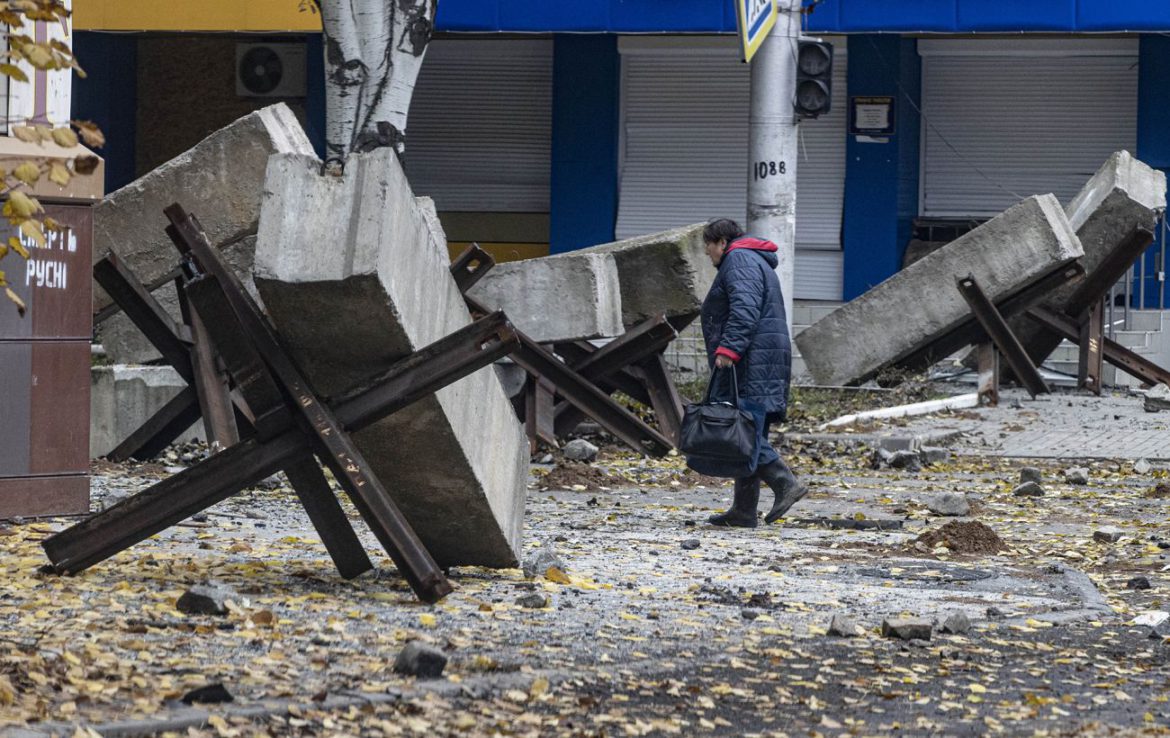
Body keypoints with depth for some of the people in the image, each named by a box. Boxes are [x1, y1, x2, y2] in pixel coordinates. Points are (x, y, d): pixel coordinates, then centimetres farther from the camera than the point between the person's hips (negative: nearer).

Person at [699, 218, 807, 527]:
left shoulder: (739, 260, -7)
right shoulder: (756, 262, 27)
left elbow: (744, 309, -21)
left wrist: (728, 348, -28)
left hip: (751, 360, -11)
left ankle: (785, 484, -22)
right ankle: (743, 511, 9)